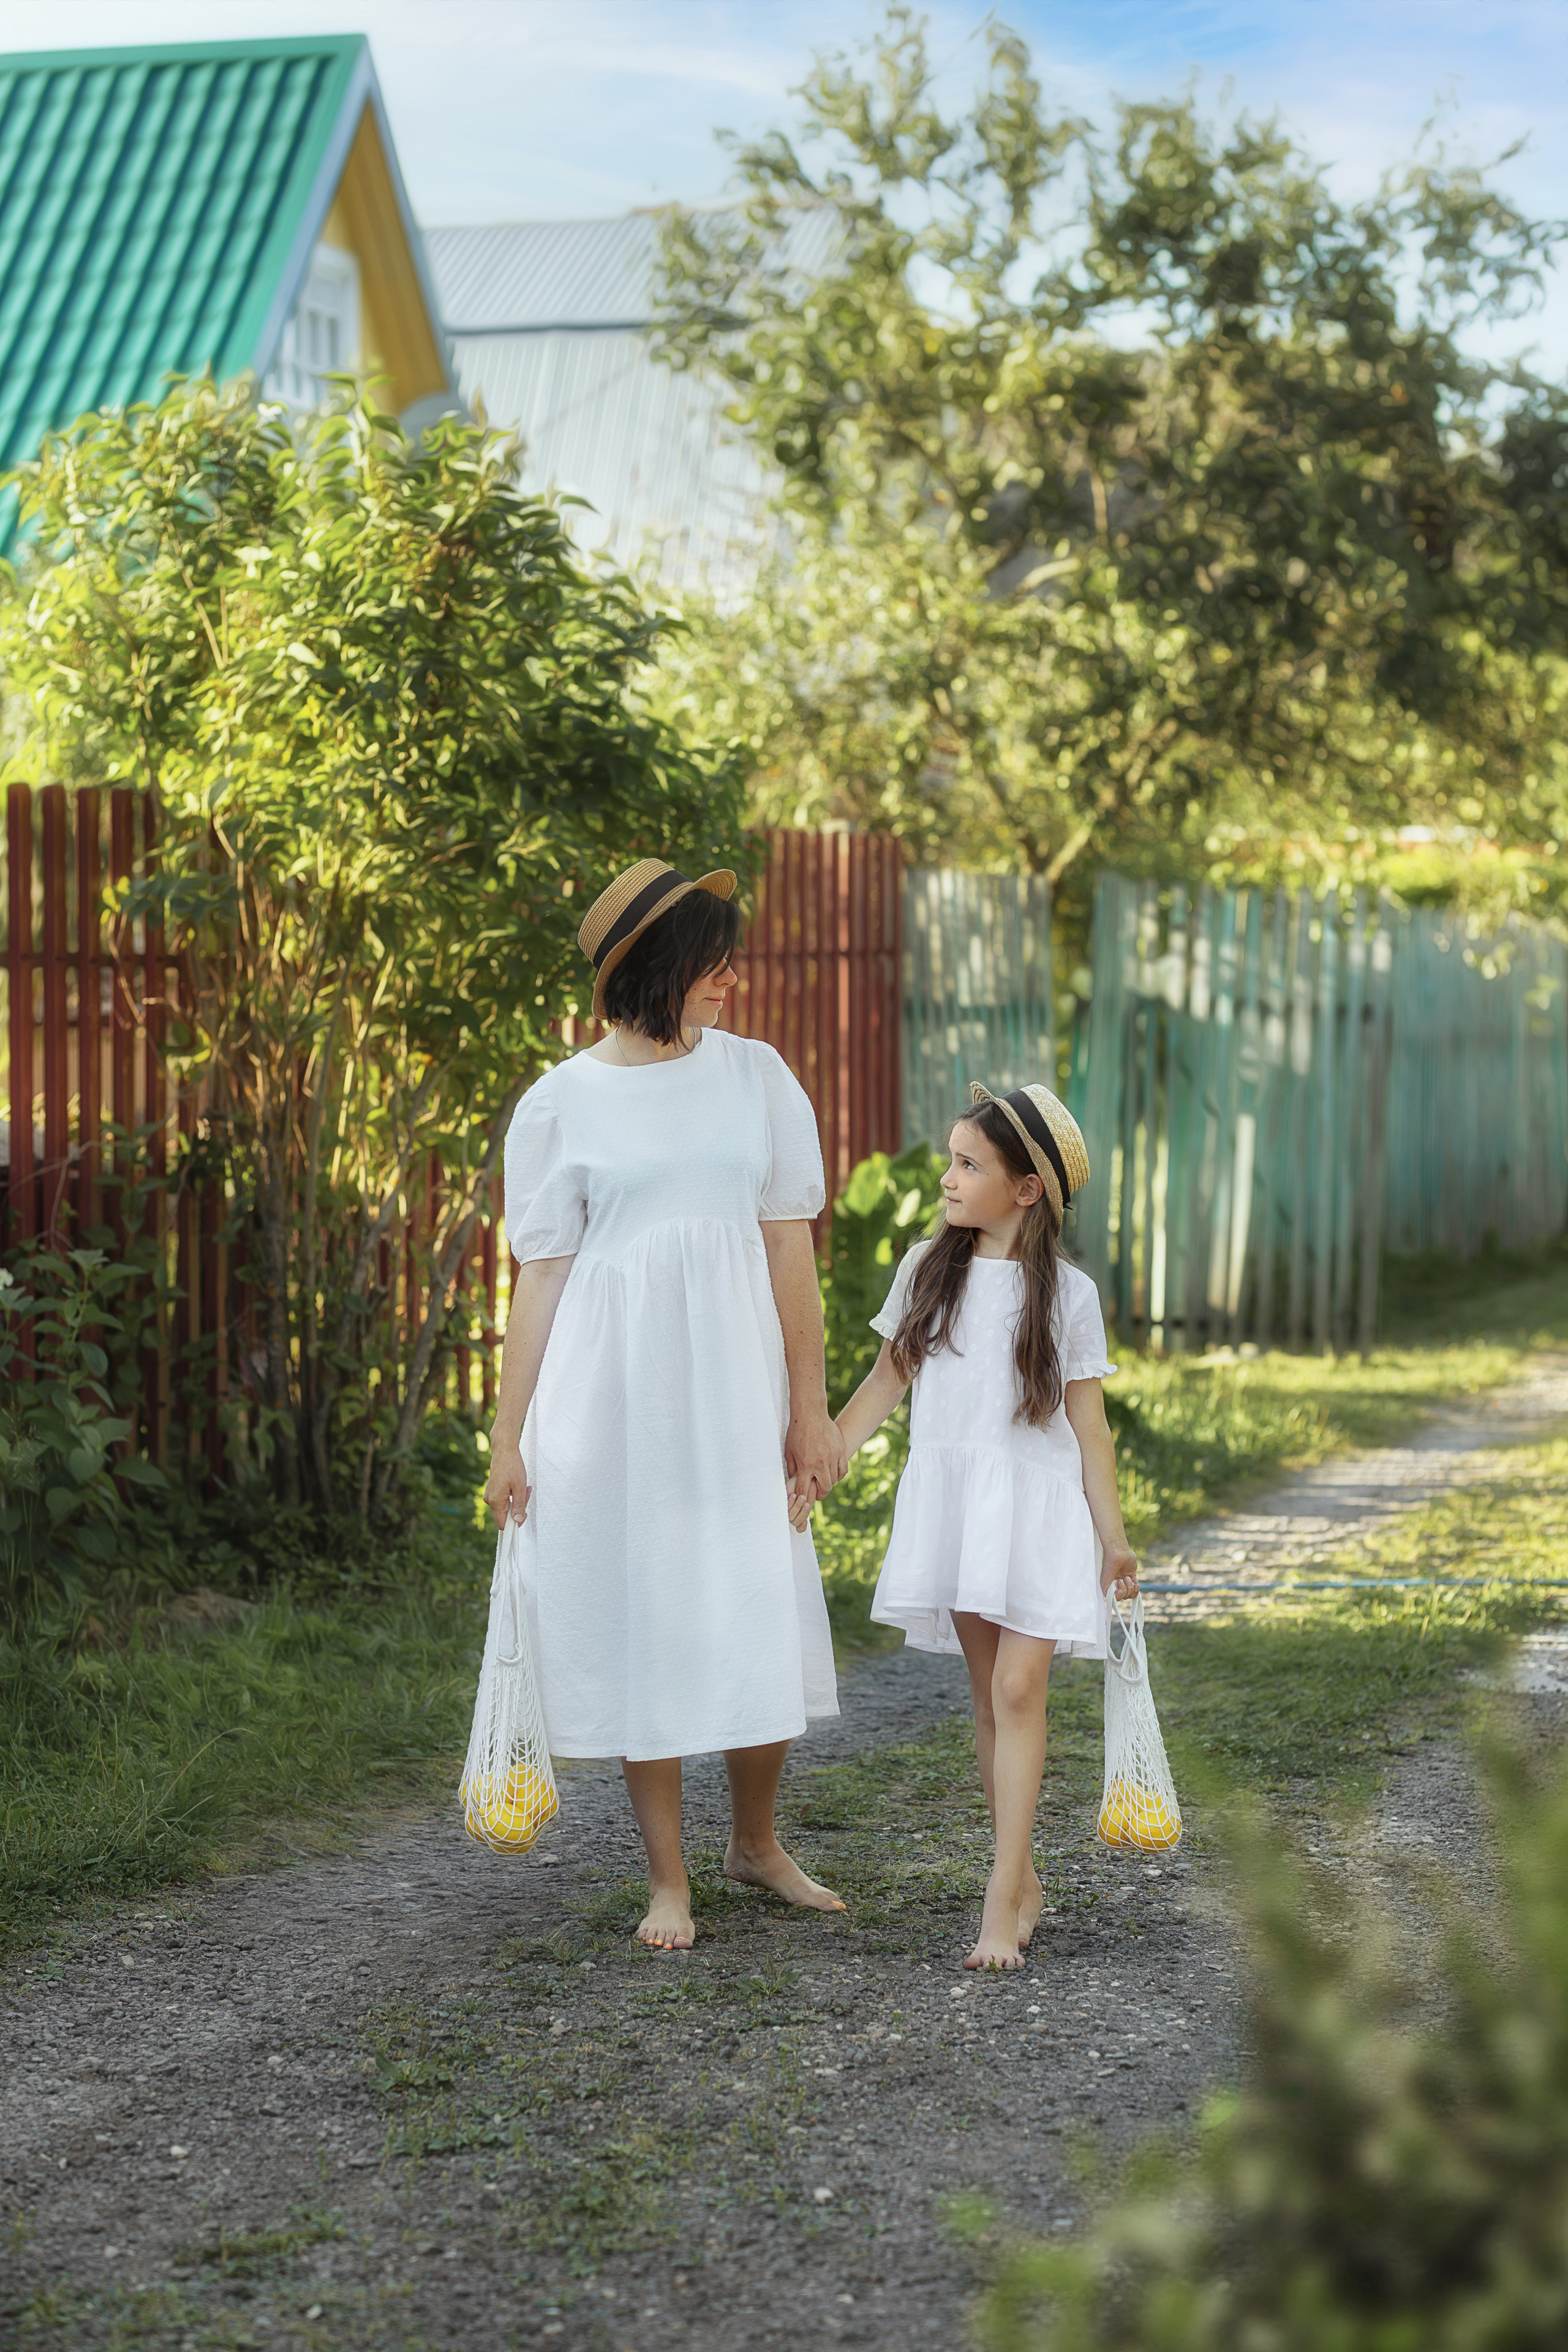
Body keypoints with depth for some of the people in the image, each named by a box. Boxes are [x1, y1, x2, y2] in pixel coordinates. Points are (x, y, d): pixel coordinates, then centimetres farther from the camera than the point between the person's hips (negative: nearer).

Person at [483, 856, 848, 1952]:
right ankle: (669, 1879, 17)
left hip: (733, 1379, 2)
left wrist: (810, 1404, 2)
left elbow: (790, 1248, 3)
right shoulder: (560, 1103, -1)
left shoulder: (755, 1074, 3)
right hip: (612, 1390, -2)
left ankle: (757, 1842, 29)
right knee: (640, 1616, 4)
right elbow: (540, 1277, 1)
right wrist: (508, 1436, 0)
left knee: (761, 1612, 6)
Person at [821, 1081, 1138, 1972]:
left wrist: (1113, 1536, -1)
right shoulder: (927, 1269, 5)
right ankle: (1024, 1879, 16)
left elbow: (1089, 1423, 0)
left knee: (1019, 1688, -11)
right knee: (988, 1692, 7)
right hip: (950, 1497, 3)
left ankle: (1002, 1896, -11)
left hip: (1038, 1504, -3)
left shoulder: (1068, 1293, -2)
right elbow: (886, 1382, 10)